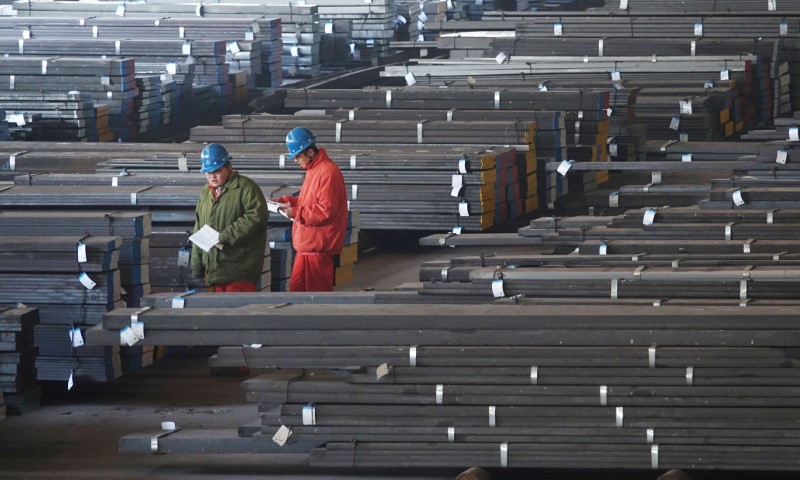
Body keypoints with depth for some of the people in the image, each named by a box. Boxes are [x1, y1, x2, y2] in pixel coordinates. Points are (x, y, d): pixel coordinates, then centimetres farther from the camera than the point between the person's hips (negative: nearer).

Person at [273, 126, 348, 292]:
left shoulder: (327, 172, -18)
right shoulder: (313, 169, 14)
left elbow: (326, 211, -23)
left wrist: (295, 212, -19)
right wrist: (286, 201, 11)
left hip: (318, 246, -10)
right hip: (307, 245, 10)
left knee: (318, 293, -3)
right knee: (297, 290, 13)